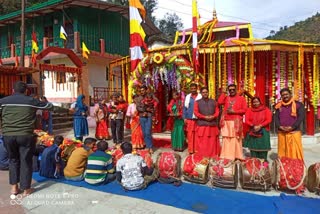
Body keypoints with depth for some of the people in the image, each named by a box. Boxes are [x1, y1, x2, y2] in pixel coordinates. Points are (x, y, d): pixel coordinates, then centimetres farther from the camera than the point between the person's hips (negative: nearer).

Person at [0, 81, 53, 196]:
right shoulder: (31, 100, 0)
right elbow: (50, 106, 8)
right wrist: (46, 103, 29)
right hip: (25, 135, -2)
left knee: (13, 160, 20)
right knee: (26, 161, 8)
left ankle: (14, 187, 23)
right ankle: (26, 189, 16)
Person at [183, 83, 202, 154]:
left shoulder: (200, 97, 2)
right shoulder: (187, 97, 8)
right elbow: (185, 108, 10)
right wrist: (184, 118, 4)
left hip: (198, 119, -1)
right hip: (189, 118, 1)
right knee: (190, 134, 2)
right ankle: (190, 149, 9)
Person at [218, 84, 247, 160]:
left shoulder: (241, 98, 8)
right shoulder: (226, 98, 14)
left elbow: (244, 110, -1)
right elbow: (219, 102, -6)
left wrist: (234, 111, -10)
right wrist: (223, 93, -1)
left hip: (236, 122, -2)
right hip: (226, 122, 2)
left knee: (236, 140, -3)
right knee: (226, 139, 1)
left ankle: (237, 156, 3)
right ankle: (226, 156, 5)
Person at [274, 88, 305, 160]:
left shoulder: (298, 104, 2)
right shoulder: (279, 106, 12)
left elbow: (301, 117, -6)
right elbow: (276, 117, 7)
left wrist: (292, 127, -16)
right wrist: (279, 126, -11)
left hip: (294, 132, -3)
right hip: (281, 133, 3)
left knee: (295, 152, -2)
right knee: (282, 151, 6)